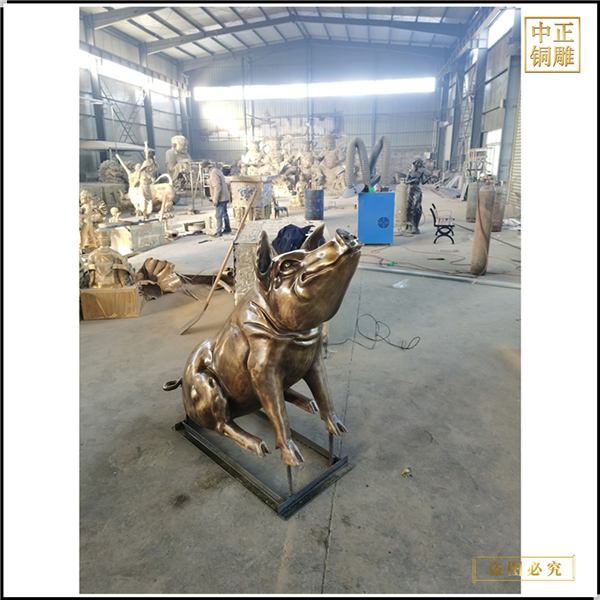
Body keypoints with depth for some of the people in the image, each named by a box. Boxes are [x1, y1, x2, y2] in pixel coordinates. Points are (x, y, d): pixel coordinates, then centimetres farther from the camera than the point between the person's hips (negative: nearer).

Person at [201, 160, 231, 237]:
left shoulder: (213, 173, -16)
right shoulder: (217, 171, 15)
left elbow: (217, 187, -24)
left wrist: (215, 200, -21)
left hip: (221, 199, -10)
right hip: (225, 197, 10)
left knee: (219, 215, -7)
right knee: (224, 214, 20)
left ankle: (219, 232, -6)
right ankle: (227, 229, 31)